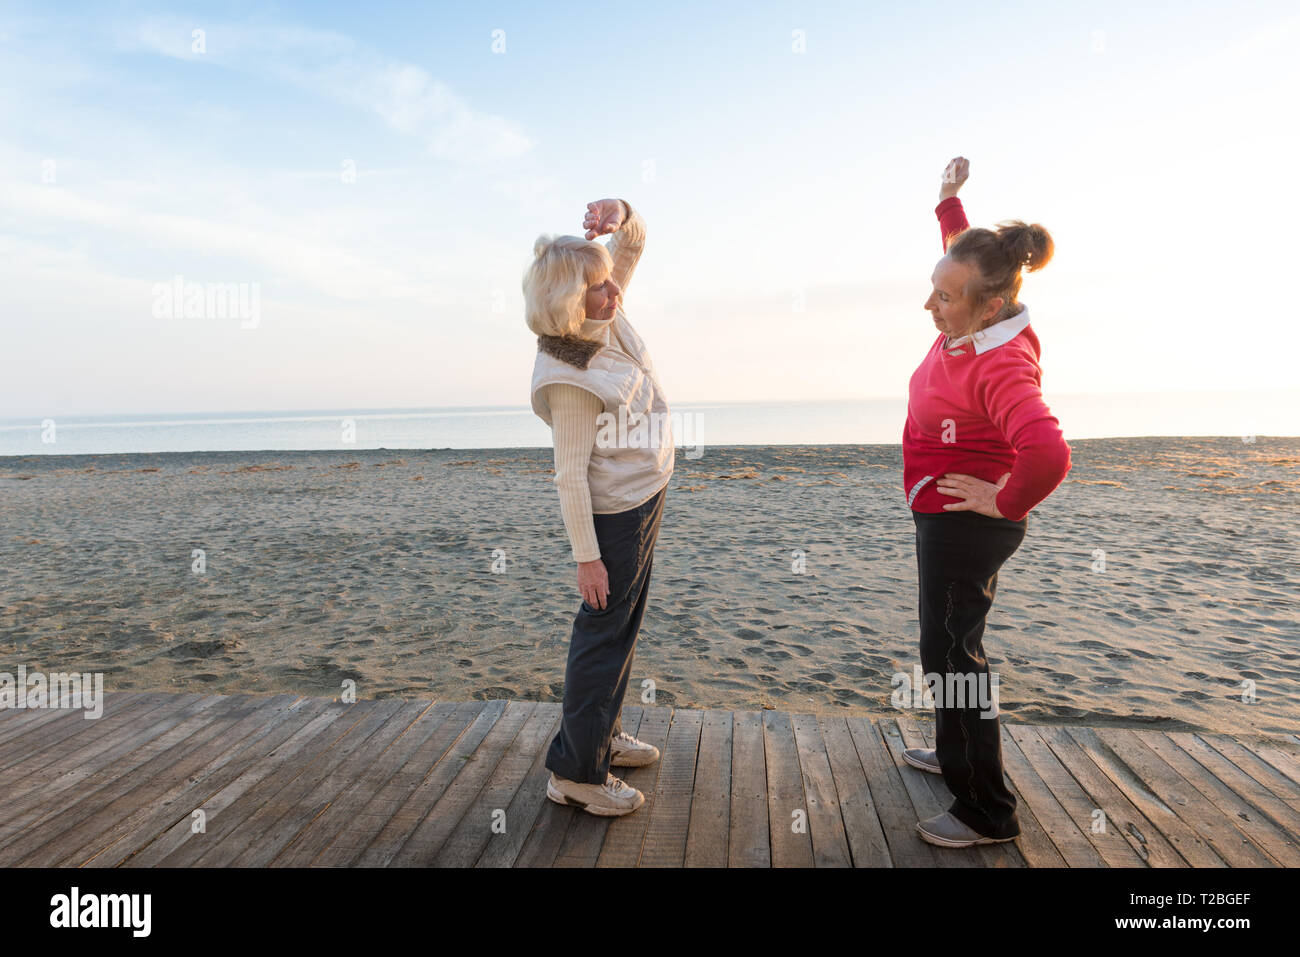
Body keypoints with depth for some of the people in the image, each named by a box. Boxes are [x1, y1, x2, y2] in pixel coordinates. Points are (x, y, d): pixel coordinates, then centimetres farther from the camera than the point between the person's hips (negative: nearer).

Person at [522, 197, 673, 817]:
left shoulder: (607, 317, -2)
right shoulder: (569, 376, -25)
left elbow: (634, 239, 7)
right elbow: (570, 474, -23)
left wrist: (617, 213, -16)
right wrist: (587, 556, -20)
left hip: (644, 496, 9)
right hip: (615, 511, -9)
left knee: (622, 623, 19)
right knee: (605, 632, 0)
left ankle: (600, 733, 36)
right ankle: (577, 771, 14)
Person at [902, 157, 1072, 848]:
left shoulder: (1001, 367, -28)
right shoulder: (963, 328, -1)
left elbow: (1048, 455, -43)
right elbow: (962, 254, 23)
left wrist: (1006, 503, -27)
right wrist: (950, 198, 19)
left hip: (967, 523, -10)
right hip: (944, 517, 10)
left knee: (952, 650, -2)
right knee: (949, 642, 22)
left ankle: (987, 812, 12)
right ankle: (953, 754, 42)